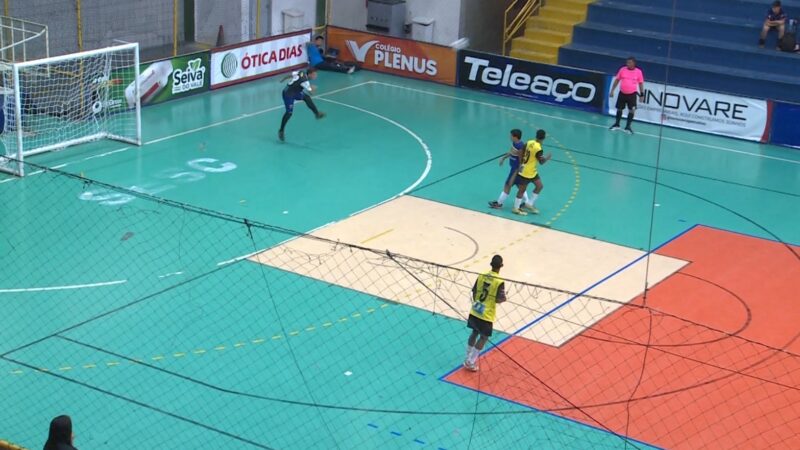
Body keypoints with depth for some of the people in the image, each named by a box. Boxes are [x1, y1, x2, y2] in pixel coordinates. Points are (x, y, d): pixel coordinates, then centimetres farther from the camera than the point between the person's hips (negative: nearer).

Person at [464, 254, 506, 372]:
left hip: (474, 311, 6)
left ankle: (468, 359, 31)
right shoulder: (499, 282, -17)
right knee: (483, 338, 9)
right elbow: (499, 299, -19)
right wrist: (504, 298, 4)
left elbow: (474, 292, 6)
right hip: (486, 315, -6)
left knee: (474, 333, 22)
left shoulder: (481, 276, 0)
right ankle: (470, 363, 7)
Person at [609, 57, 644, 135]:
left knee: (631, 110, -5)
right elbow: (617, 80, 6)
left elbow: (641, 83, 3)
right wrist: (612, 91, 4)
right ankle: (616, 124, 28)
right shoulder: (622, 70, -2)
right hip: (622, 93, 2)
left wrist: (642, 94, 1)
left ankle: (628, 127, 7)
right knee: (619, 109, 11)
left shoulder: (638, 72, -4)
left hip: (632, 94, -2)